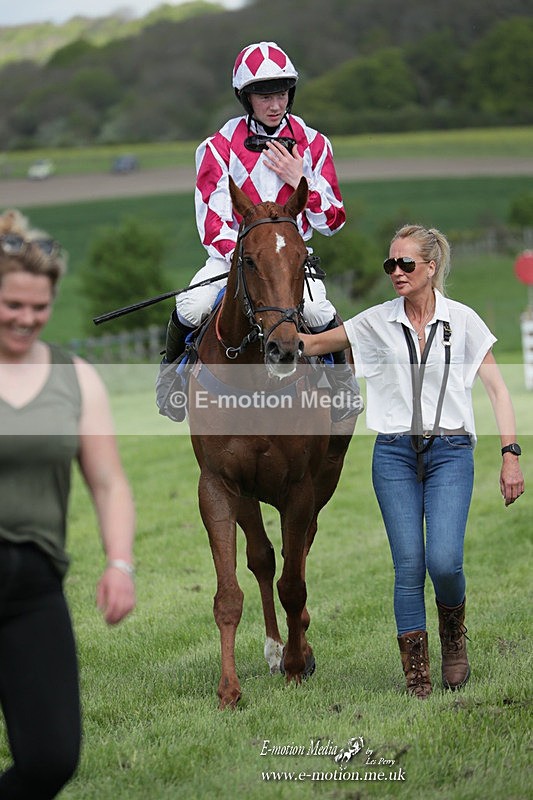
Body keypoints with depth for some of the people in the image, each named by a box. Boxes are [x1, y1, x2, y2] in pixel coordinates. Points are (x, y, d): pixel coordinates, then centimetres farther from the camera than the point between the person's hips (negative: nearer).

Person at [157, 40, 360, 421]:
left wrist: (299, 180, -9)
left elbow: (333, 221, 6)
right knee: (189, 310, -28)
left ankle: (343, 379, 4)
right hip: (232, 252, 0)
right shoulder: (219, 147, 0)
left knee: (319, 313, -29)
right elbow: (211, 222, -4)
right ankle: (173, 370, 5)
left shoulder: (313, 144, 5)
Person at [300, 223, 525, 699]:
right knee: (408, 565, -4)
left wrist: (510, 454, -4)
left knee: (444, 561, -15)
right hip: (395, 454, 2)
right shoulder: (377, 323, 6)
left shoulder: (463, 321, 3)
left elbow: (497, 389, 3)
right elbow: (313, 344, 11)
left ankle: (454, 633, 18)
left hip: (450, 452, -1)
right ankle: (417, 677, 5)